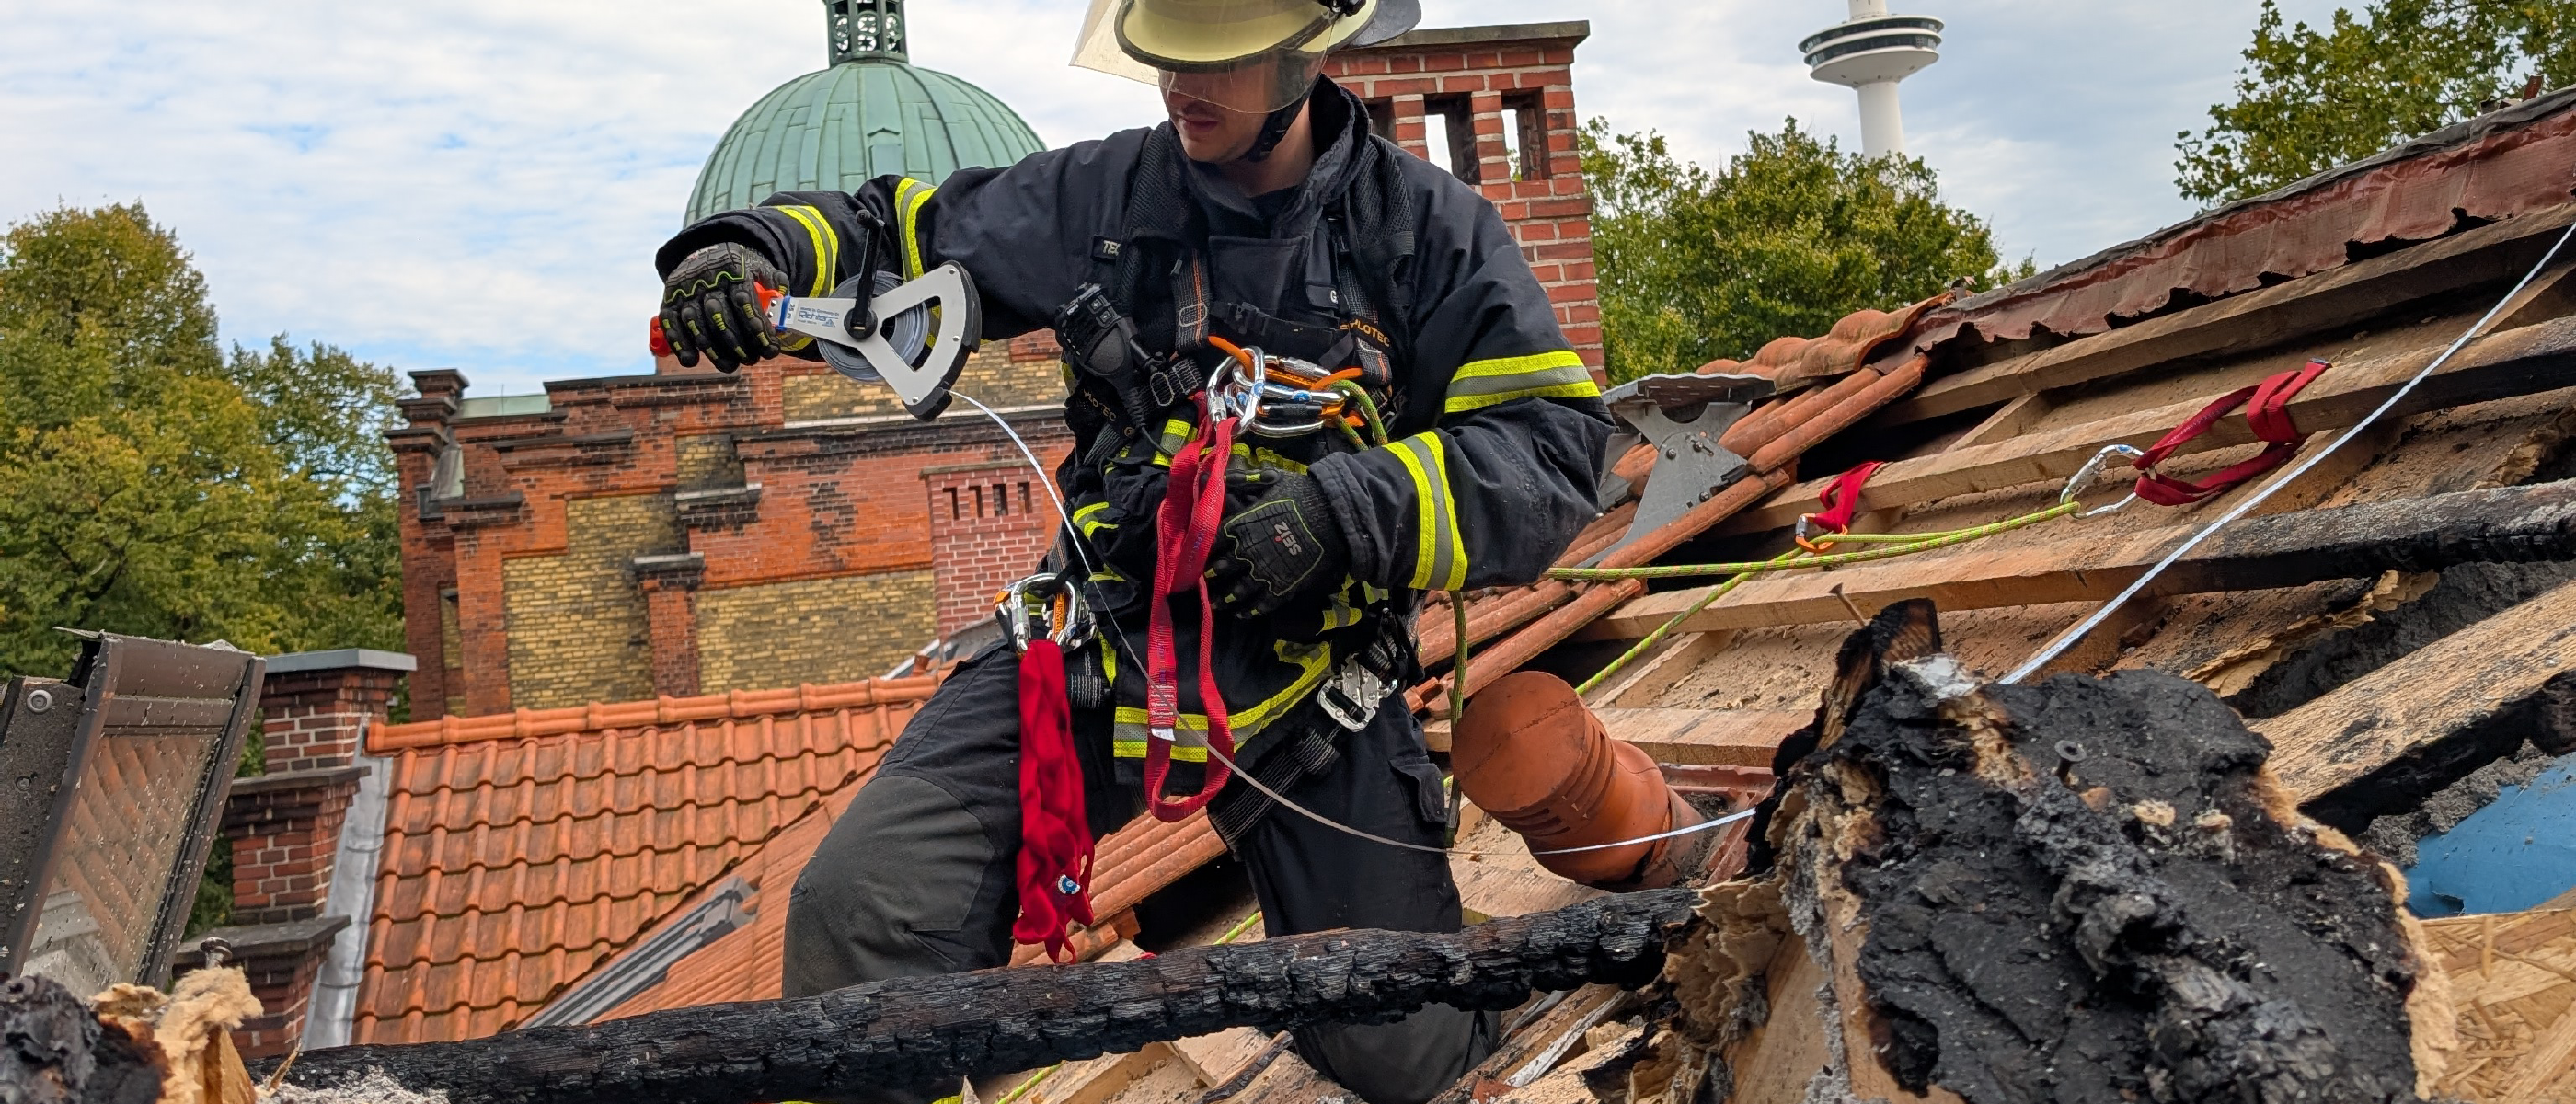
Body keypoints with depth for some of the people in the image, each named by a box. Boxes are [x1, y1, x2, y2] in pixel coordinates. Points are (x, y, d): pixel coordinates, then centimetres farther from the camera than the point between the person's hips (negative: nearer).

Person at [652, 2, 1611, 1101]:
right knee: (858, 915, -22)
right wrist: (750, 253, -13)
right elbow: (892, 233, 9)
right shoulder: (1100, 194, 0)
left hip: (1306, 669, 0)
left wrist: (1350, 510, -26)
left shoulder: (1429, 228, -5)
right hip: (1100, 636, 1)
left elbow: (1551, 448, -11)